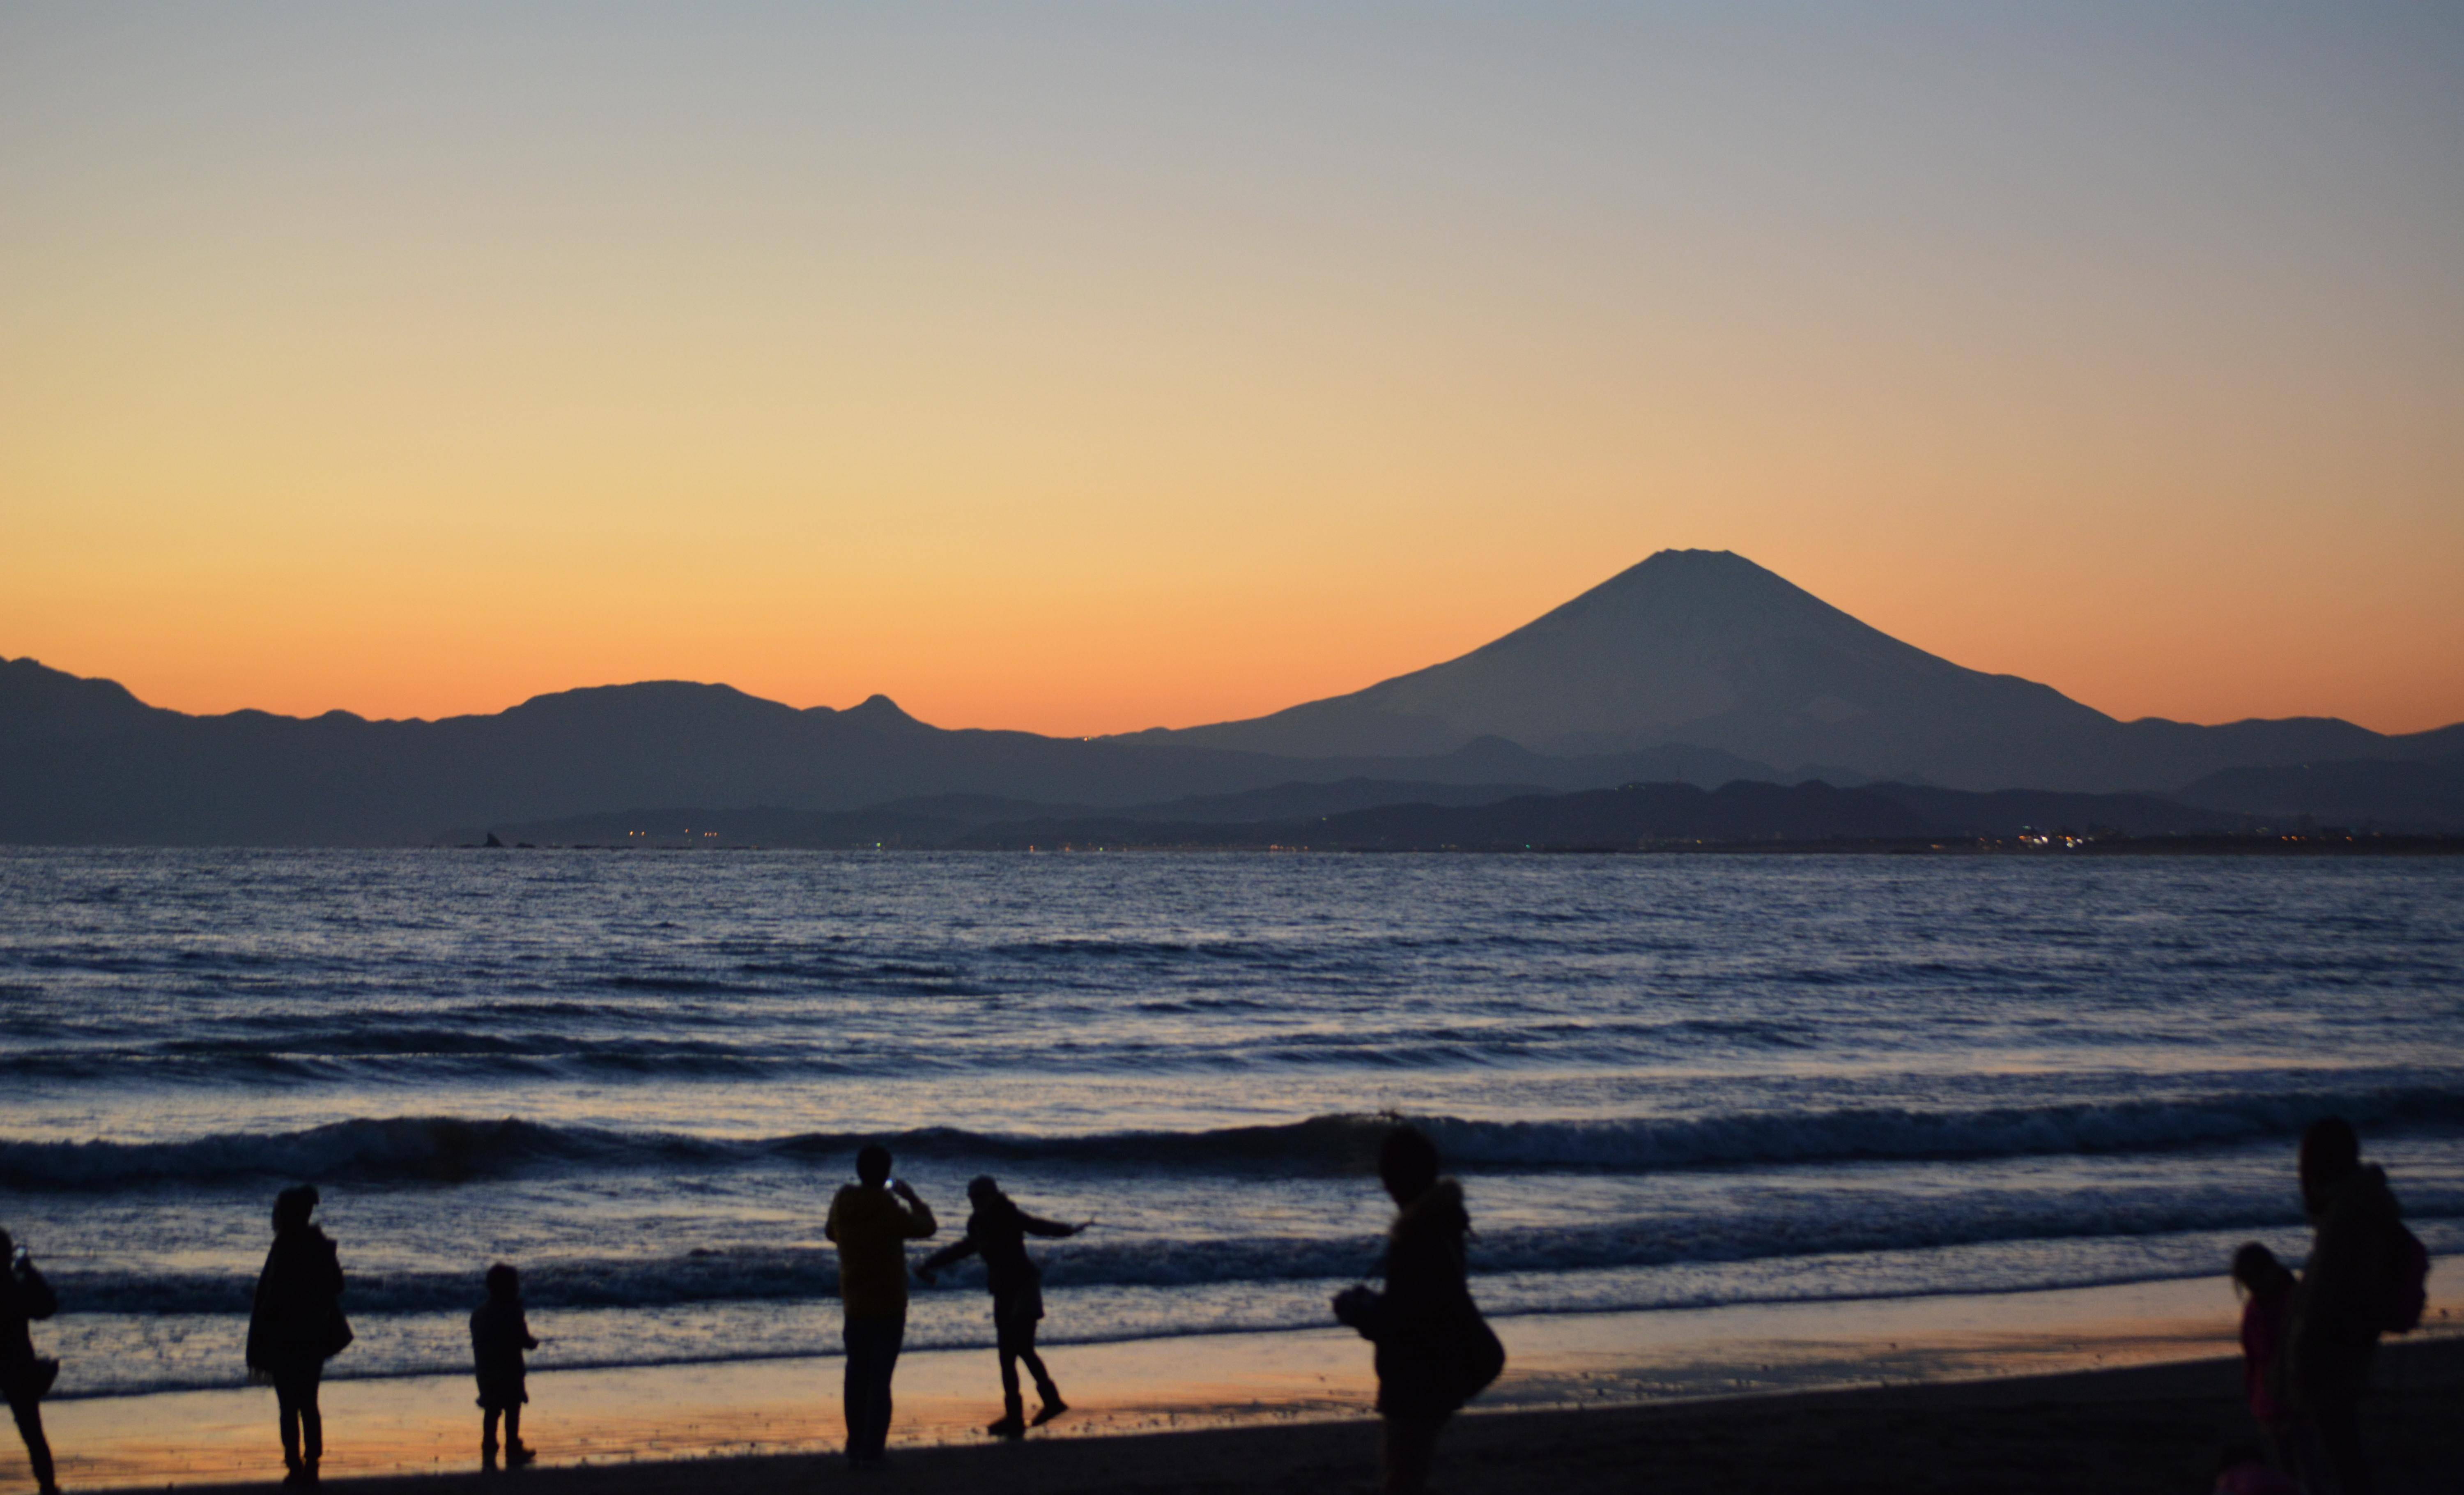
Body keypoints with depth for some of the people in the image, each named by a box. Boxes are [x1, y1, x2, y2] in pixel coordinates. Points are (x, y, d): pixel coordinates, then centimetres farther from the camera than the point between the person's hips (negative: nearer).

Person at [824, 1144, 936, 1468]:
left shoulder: (842, 1203, -4)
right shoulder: (890, 1209, -19)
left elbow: (831, 1232, 17)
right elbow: (927, 1227, -5)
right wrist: (910, 1197, 10)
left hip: (854, 1304, 5)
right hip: (888, 1306, -5)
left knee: (857, 1376, 15)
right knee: (880, 1378, -2)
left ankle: (855, 1447, 19)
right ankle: (871, 1451, -5)